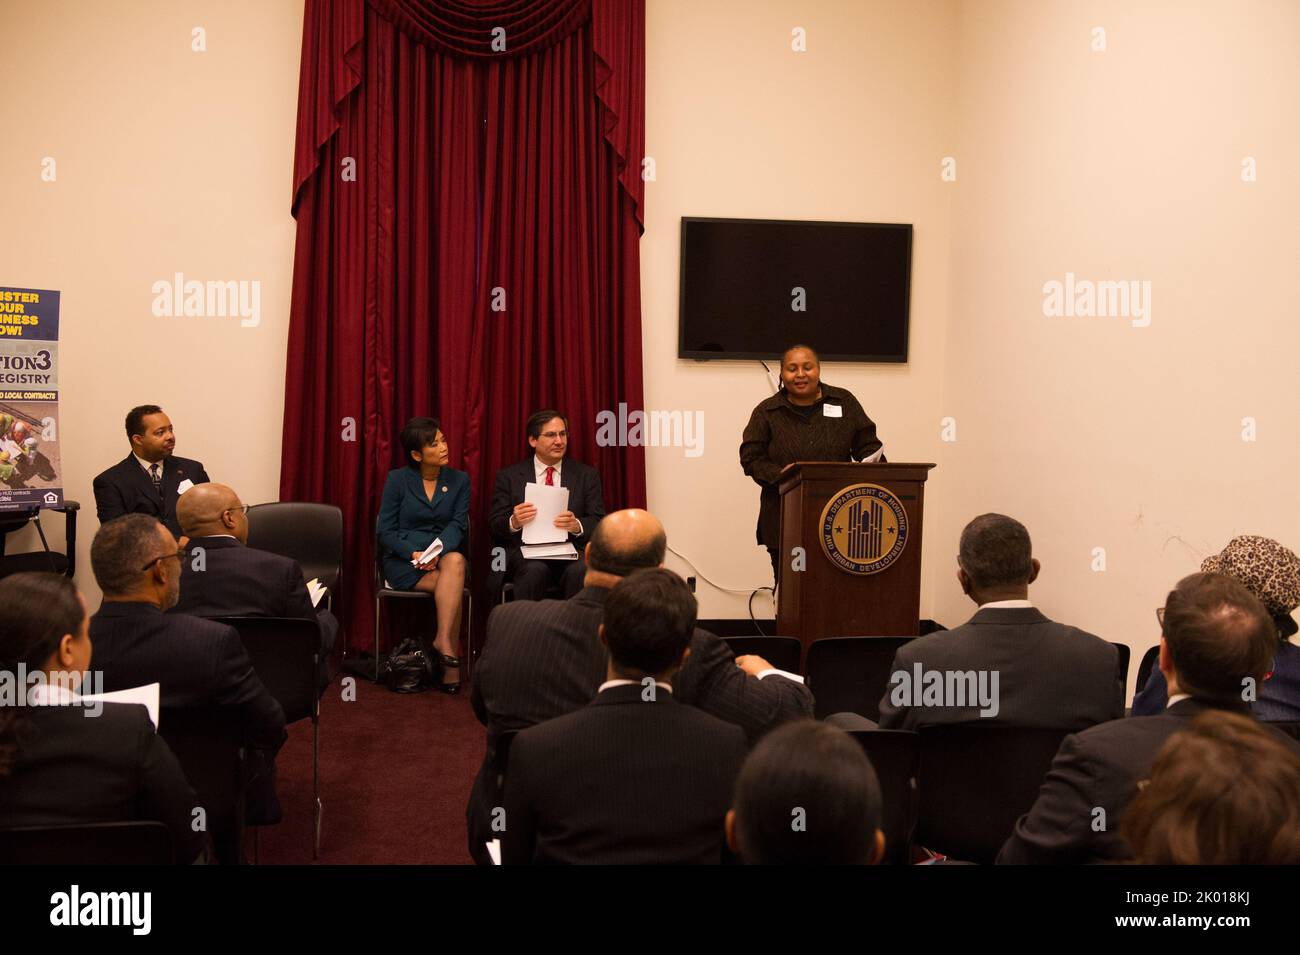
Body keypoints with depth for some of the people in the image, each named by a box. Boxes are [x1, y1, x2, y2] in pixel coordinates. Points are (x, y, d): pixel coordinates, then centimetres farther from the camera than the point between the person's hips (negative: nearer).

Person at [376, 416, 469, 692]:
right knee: (453, 586, -32)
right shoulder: (397, 479, 2)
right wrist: (414, 554, -18)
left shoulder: (459, 480, 7)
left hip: (445, 555, 2)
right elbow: (386, 532, 0)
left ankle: (442, 640, -38)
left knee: (456, 560, -36)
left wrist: (438, 552, -22)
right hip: (402, 561, -2)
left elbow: (458, 524, -2)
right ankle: (449, 649, -26)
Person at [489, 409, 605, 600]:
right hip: (525, 551, -1)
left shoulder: (587, 475, 13)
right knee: (535, 570, -34)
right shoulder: (509, 476, 11)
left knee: (580, 570, -32)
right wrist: (513, 522, -17)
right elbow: (495, 526, 6)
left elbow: (599, 522, 7)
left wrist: (577, 526, -16)